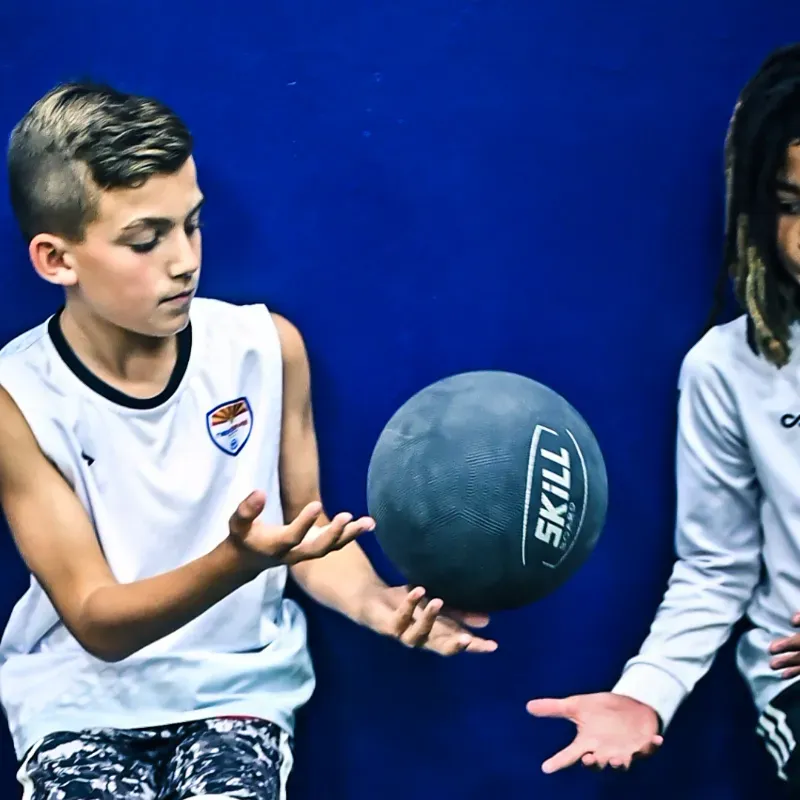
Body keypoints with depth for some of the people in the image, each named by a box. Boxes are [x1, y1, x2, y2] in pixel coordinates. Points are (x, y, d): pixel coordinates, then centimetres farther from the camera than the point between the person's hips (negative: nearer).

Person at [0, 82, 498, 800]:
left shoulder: (266, 347, -6)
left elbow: (308, 530, 2)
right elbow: (96, 621, -15)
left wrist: (375, 602, -20)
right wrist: (238, 561, -32)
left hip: (238, 684, 1)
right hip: (84, 694, -1)